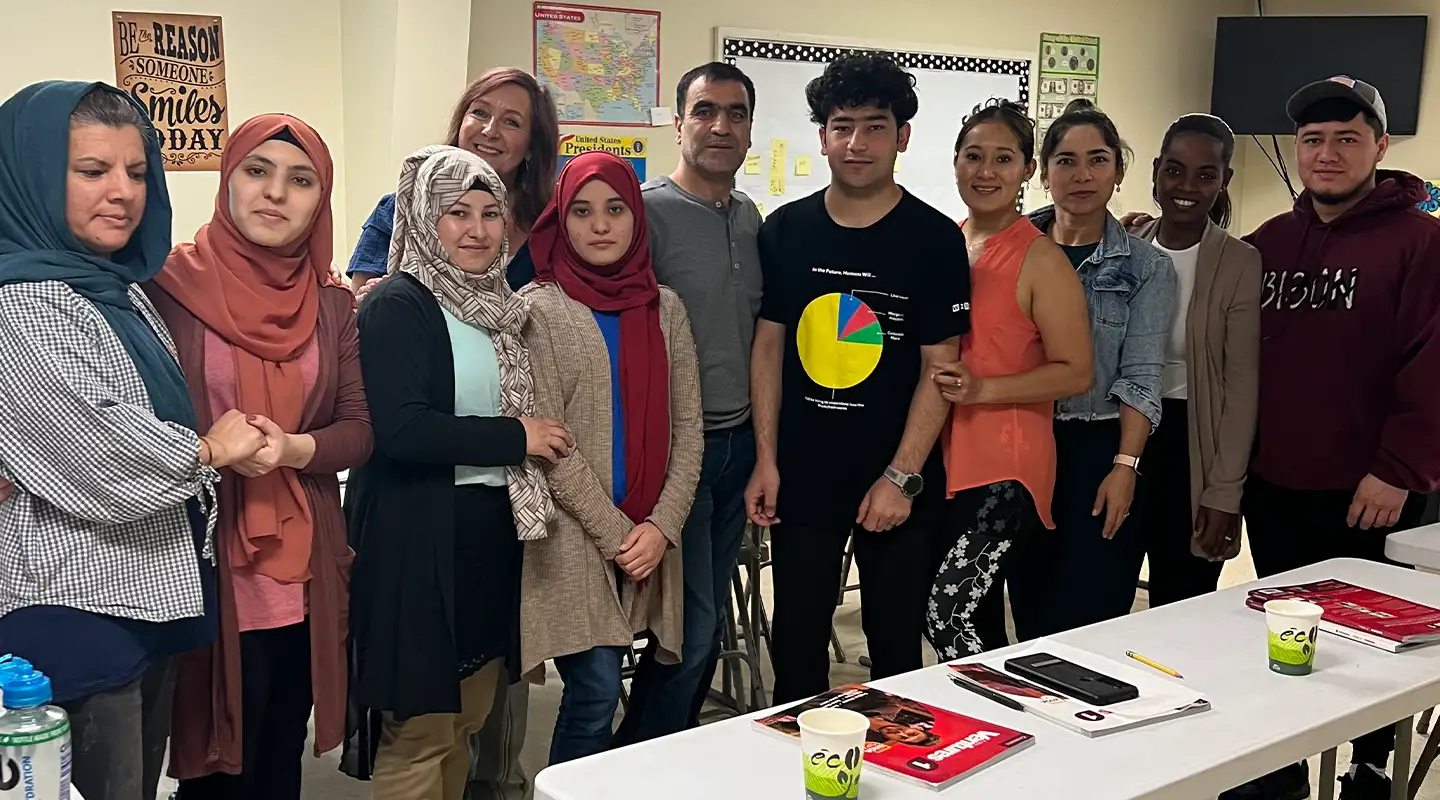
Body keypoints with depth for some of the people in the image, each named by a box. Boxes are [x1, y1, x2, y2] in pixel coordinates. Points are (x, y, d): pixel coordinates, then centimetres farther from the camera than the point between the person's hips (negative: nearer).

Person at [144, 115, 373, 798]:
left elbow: (360, 429, 2)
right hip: (204, 568, -4)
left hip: (304, 576, 4)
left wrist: (293, 449, -16)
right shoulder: (169, 286, -7)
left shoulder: (332, 305, 6)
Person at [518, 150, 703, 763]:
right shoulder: (538, 309, -3)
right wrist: (615, 533, -11)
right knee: (597, 693, -8)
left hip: (648, 538, 4)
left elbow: (687, 427, 7)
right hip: (572, 536, -4)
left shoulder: (664, 308, 10)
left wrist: (661, 526, -5)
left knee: (596, 694, 7)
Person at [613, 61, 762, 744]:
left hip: (738, 443, 7)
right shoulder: (647, 210, -11)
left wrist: (763, 447, 14)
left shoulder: (753, 219, 11)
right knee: (693, 625, -4)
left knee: (709, 619, 14)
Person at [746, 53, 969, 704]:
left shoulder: (935, 239, -5)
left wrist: (902, 476, -12)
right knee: (795, 642, 11)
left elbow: (939, 367, -6)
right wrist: (766, 460, -1)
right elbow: (768, 346, 6)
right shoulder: (784, 230, 3)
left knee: (896, 644, 10)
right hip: (801, 476, 2)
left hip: (898, 483, -2)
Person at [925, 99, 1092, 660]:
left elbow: (1077, 373, -11)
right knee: (979, 622, 15)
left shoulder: (1039, 258, -9)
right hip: (942, 459, 7)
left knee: (948, 614, -13)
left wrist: (983, 389, -19)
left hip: (1005, 466, -7)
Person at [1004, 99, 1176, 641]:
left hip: (1100, 452, -2)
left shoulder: (1145, 267, 1)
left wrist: (1124, 467, -14)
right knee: (1030, 616, 10)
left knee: (1084, 625, -3)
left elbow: (1140, 378, -5)